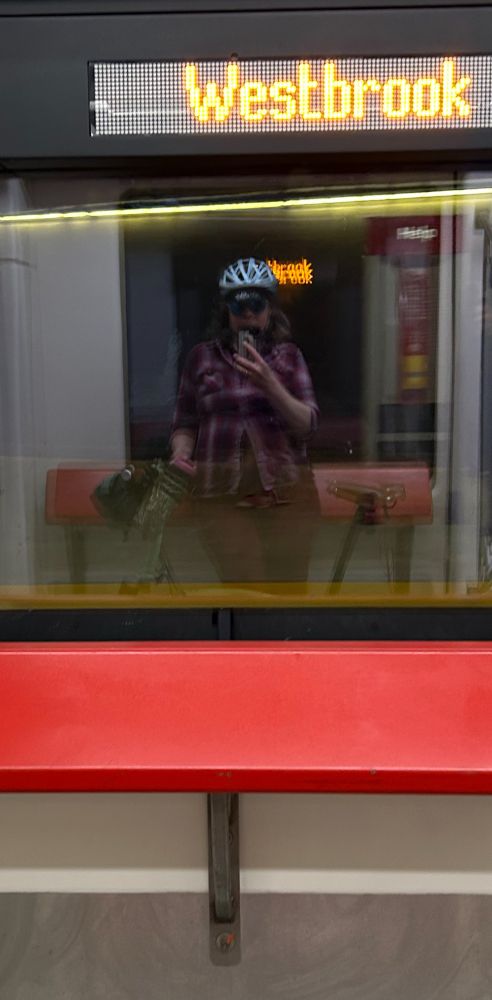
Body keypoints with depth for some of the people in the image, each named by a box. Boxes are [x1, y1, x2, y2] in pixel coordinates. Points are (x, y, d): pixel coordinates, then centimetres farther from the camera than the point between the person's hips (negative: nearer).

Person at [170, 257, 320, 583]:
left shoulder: (289, 355, 9)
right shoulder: (202, 356, 8)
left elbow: (308, 424, 0)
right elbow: (186, 423, 11)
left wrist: (268, 383, -14)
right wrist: (180, 455, -10)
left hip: (288, 492, 2)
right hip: (222, 495, -1)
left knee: (290, 580, 6)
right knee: (244, 579, -14)